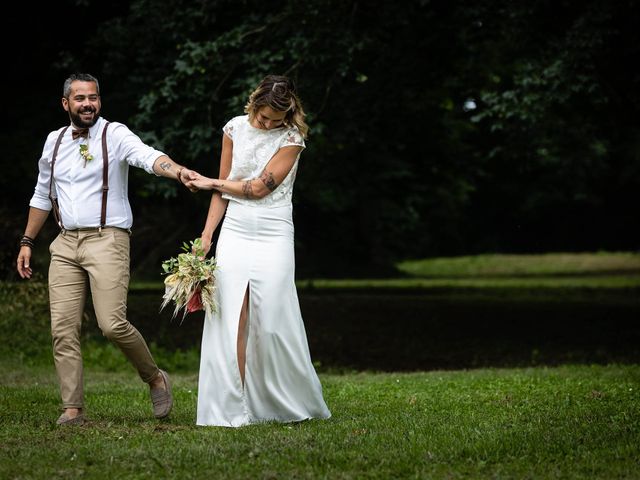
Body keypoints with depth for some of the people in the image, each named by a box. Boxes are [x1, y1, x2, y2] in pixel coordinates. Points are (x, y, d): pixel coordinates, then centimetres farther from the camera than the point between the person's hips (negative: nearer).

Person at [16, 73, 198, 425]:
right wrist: (27, 241, 21)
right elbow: (42, 195, 23)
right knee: (63, 329, -2)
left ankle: (155, 379, 11)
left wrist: (176, 169, -43)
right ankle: (72, 409, 4)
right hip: (65, 244, 5)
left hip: (107, 239, -5)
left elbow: (147, 156, -22)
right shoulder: (54, 141, 13)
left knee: (113, 324, -15)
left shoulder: (115, 135, -2)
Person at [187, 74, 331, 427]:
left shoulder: (291, 139, -6)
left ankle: (293, 405, 12)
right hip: (234, 235, 3)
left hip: (273, 237, -3)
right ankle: (232, 408, -4)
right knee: (231, 321, -4)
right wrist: (207, 234, 5)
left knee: (271, 322, -4)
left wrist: (211, 183, 1)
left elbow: (259, 188, -10)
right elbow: (224, 188, 10)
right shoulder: (235, 129, 6)